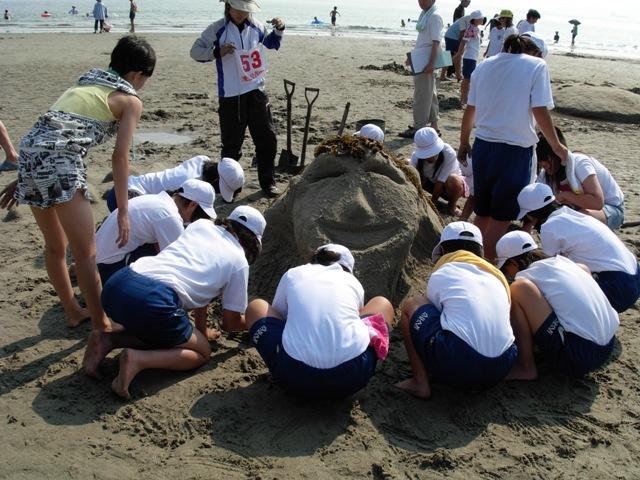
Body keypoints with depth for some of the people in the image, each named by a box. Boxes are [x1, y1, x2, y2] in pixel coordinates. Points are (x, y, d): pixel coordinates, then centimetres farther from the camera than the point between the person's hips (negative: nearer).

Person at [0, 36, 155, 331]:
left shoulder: (85, 83, 28)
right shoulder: (131, 100, 7)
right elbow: (120, 157, -2)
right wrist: (123, 211, -1)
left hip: (29, 150, 8)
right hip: (60, 162, -8)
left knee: (55, 246, 22)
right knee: (86, 254, 3)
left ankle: (73, 312, 37)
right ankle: (101, 326, 14)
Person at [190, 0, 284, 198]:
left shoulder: (256, 27, 7)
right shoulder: (218, 29, -5)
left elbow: (272, 43, 26)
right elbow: (195, 51, -3)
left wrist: (279, 30, 7)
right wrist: (217, 52, -19)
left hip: (256, 92, 4)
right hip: (231, 95, -4)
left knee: (267, 138, 6)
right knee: (232, 143, 2)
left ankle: (267, 181, 20)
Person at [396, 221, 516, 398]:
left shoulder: (441, 275, 10)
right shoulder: (496, 276, 21)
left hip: (456, 369, -5)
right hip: (501, 370, 6)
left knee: (410, 305, 16)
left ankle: (420, 383, 10)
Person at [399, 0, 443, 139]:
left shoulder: (434, 17, -13)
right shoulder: (424, 15, 14)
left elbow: (436, 42, -20)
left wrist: (431, 63, -27)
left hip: (426, 61, -10)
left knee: (422, 95, -6)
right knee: (429, 94, 14)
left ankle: (419, 128, -2)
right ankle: (433, 124, 22)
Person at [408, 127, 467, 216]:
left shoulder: (449, 153, -34)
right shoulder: (416, 157, -25)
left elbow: (440, 182, -30)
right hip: (431, 182, 3)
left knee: (453, 180, -40)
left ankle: (452, 205, -8)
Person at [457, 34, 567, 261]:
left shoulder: (484, 66, 10)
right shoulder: (536, 66, -4)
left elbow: (469, 110, 12)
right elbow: (540, 112, -11)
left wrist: (464, 143, 23)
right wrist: (557, 146, 1)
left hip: (483, 146, 5)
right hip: (515, 149, -5)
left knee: (482, 212, 18)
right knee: (502, 217, 6)